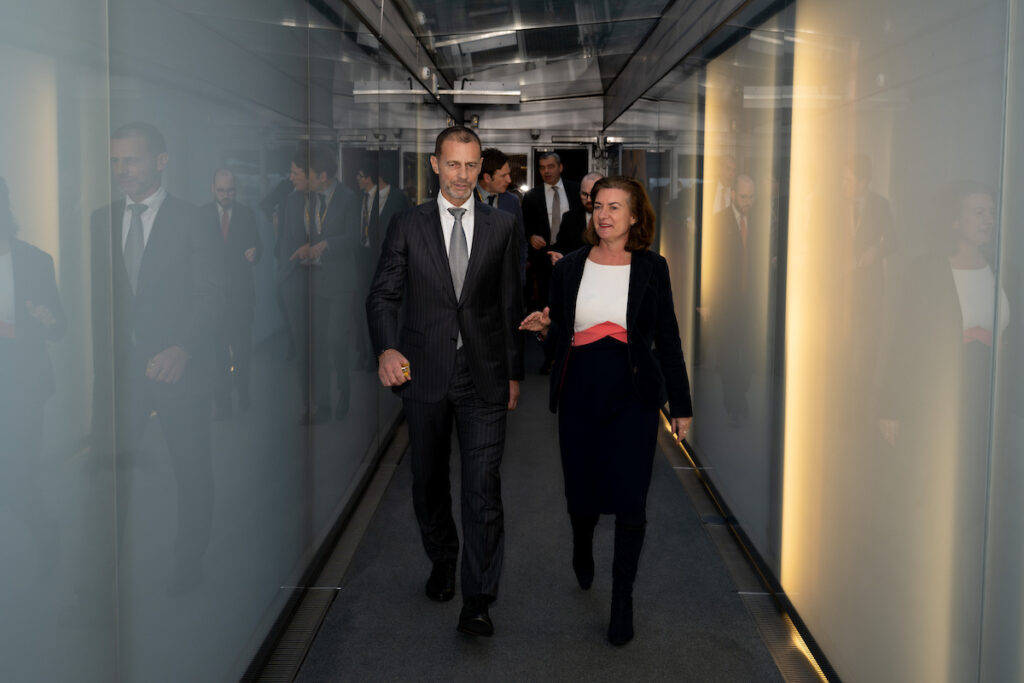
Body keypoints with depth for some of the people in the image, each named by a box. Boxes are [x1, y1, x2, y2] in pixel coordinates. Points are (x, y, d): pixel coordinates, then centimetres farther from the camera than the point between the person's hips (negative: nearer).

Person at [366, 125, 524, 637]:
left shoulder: (501, 226, 6)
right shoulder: (408, 225, 3)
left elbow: (511, 303, 9)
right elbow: (382, 294, 0)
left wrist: (514, 372, 9)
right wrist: (387, 348, -18)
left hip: (484, 376, -1)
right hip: (424, 373, 1)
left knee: (483, 486, -7)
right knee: (428, 481, 14)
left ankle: (477, 601, 0)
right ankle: (442, 562, 38)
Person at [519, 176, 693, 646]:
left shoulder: (651, 268, 1)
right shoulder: (568, 268, 6)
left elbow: (667, 338, 4)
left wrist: (681, 404, 4)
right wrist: (545, 328, -10)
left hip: (633, 394, -2)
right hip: (580, 391, 2)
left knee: (630, 498, -5)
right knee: (581, 491, 8)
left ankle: (623, 598, 12)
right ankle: (582, 550, 44)